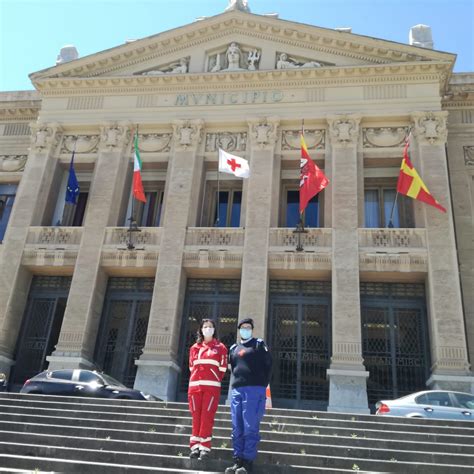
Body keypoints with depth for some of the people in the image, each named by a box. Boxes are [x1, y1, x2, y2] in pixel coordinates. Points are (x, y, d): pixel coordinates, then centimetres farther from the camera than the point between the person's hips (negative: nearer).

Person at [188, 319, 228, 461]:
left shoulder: (220, 347, 7)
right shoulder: (194, 347, 15)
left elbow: (222, 368, 6)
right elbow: (191, 367, 17)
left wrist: (213, 380, 7)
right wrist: (198, 379, 11)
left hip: (212, 386, -3)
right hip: (195, 385, 3)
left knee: (207, 416, -6)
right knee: (196, 416, 1)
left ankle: (205, 447, -2)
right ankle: (195, 446, 5)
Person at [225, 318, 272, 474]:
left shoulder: (259, 344, 6)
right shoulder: (233, 348, 20)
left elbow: (268, 365, 1)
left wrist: (263, 384, -5)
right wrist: (237, 381, 9)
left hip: (254, 389, -5)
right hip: (237, 390, 5)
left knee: (250, 428, -8)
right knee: (237, 428, 4)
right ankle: (238, 461, 9)